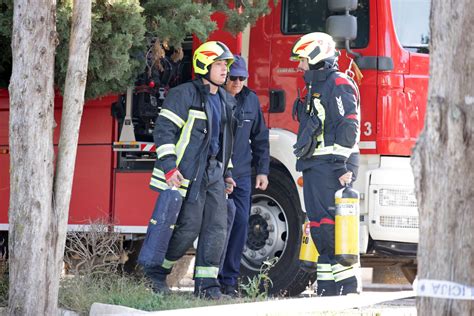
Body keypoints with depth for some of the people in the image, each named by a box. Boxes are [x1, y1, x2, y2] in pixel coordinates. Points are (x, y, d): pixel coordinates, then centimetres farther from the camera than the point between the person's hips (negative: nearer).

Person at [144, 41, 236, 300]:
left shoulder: (226, 101, 16)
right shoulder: (184, 95, -9)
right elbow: (164, 131, -13)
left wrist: (226, 173, 21)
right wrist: (169, 168, -20)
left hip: (213, 173, 7)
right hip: (189, 174, -7)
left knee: (216, 226, -2)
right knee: (189, 226, -8)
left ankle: (206, 283, 1)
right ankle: (156, 273, 9)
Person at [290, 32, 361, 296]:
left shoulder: (339, 84, -9)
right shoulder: (316, 86, 22)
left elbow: (349, 126, -18)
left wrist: (343, 165, -24)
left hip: (331, 166, -10)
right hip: (314, 166, 10)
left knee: (332, 224, -13)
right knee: (318, 225, 8)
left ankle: (347, 284, -14)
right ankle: (326, 285, 10)